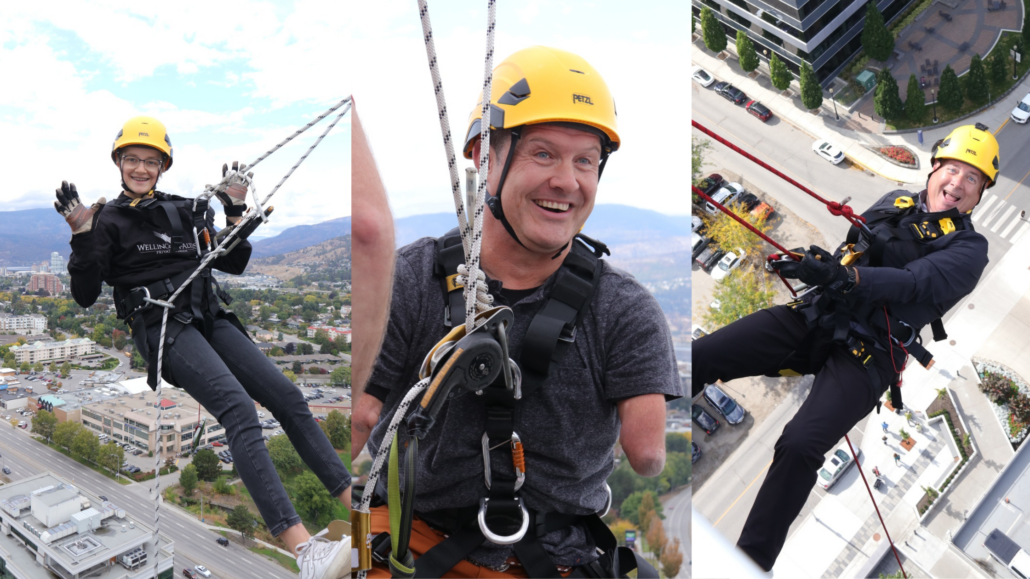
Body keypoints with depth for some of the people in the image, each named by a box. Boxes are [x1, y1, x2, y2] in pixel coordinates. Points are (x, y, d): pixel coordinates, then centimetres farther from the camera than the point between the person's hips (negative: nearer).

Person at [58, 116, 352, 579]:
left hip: (208, 318, 6)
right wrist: (81, 234, -10)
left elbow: (234, 263, 23)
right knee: (239, 408, -28)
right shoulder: (108, 221, 7)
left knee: (287, 396, -10)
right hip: (162, 328, -6)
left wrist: (236, 209, 14)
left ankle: (352, 497, -6)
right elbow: (85, 295, 2)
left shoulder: (185, 211, 20)